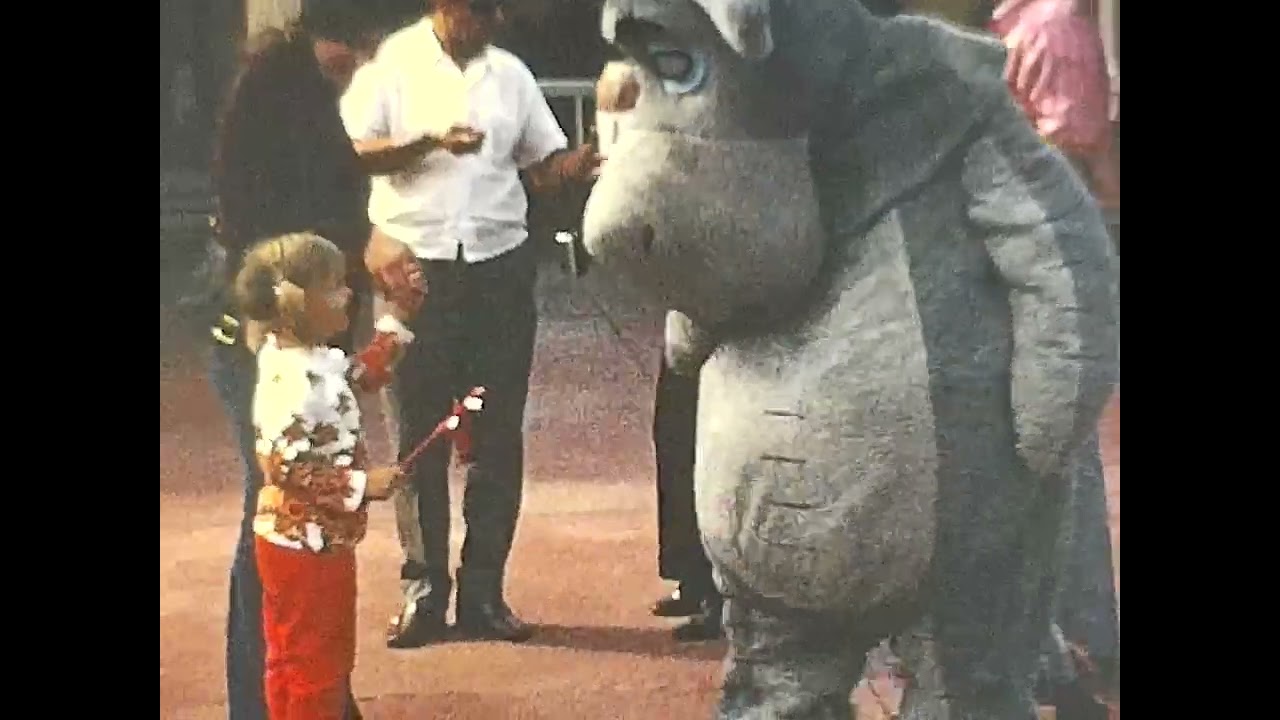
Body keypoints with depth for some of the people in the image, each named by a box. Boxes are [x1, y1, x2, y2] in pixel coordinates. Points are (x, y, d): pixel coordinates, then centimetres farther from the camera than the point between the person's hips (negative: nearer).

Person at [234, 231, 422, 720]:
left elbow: (362, 375, 20)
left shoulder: (313, 358, 2)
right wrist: (360, 486, -26)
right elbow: (284, 467, -31)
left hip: (299, 541, 10)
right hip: (307, 546, -10)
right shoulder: (294, 380, -28)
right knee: (317, 662, 2)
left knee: (292, 660, 20)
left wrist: (398, 319, 15)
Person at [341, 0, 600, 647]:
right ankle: (423, 589, 10)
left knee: (498, 435, 5)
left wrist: (584, 164, -12)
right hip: (418, 266, -3)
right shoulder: (394, 63, -1)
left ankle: (483, 592, 12)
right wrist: (432, 143, -23)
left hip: (500, 265, 3)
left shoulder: (510, 73, 9)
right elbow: (353, 152, -9)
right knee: (421, 432, 2)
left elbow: (544, 166, 10)